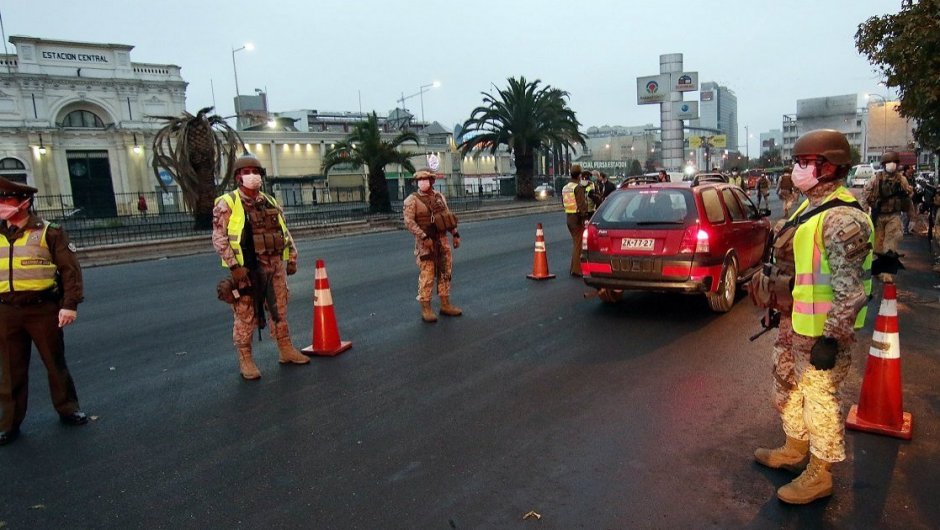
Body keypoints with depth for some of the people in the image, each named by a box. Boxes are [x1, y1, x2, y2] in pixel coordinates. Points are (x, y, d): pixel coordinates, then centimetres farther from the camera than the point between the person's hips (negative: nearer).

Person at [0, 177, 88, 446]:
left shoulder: (49, 232, -5)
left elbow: (71, 269, -8)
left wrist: (70, 304, -15)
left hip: (43, 309, -4)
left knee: (55, 363, 10)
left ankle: (68, 409, 26)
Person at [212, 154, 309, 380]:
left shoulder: (270, 202, 13)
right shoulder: (227, 204, -5)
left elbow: (285, 232, 19)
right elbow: (219, 238, -11)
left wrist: (292, 258, 13)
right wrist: (234, 266, -18)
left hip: (275, 266, 5)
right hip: (247, 269, -5)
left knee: (279, 311, 13)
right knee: (245, 316, 1)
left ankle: (286, 350, 25)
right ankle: (246, 360, 12)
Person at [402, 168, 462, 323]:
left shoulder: (439, 197, 10)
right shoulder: (412, 200, -8)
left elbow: (448, 216, 17)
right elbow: (409, 222, -16)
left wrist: (455, 234, 10)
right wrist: (424, 237, -23)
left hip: (442, 240, 6)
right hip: (425, 242, -6)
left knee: (445, 273, 10)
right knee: (426, 276, -5)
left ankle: (445, 304, 20)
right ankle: (425, 309, 4)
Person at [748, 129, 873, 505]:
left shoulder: (842, 219, -21)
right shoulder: (810, 207, 11)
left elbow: (851, 288, -25)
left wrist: (832, 338, -25)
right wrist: (777, 305, 24)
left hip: (821, 329, -10)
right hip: (793, 322, 10)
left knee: (820, 396, 3)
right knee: (787, 387, 22)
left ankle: (819, 476, 20)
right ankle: (795, 449, 42)